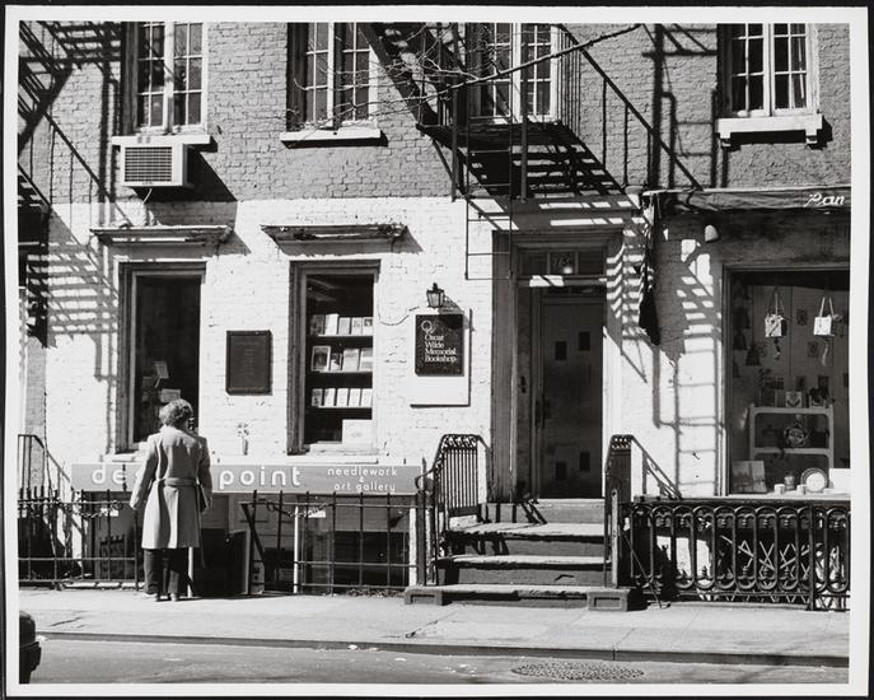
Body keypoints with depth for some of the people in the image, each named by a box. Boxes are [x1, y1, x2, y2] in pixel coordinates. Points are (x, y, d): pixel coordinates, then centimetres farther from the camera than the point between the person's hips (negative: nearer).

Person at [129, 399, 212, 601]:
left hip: (160, 496, -3)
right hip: (187, 498, 3)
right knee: (180, 548, 9)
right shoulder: (198, 443, 2)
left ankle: (154, 590, 4)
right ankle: (175, 590, 8)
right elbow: (204, 474, 10)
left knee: (154, 546, 6)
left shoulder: (156, 440, -6)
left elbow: (145, 472, -3)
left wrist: (136, 499, 7)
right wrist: (208, 498, 24)